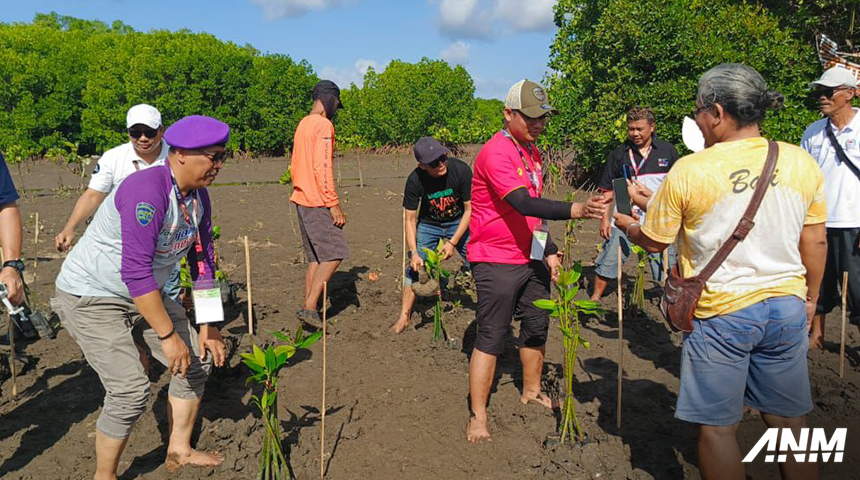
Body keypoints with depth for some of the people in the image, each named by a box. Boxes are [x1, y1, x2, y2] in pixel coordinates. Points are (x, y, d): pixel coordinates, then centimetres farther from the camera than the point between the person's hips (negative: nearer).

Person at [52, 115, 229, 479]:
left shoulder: (198, 198, -2)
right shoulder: (147, 190, -30)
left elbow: (202, 262, 4)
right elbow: (136, 271, -34)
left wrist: (206, 327, 3)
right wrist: (169, 335, -30)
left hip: (142, 295, 9)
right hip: (89, 298, -9)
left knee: (199, 359, 8)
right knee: (131, 390, -15)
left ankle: (179, 450, 23)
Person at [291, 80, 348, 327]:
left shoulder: (302, 125, 19)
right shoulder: (324, 125, -11)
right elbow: (322, 167, -19)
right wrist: (334, 204, -18)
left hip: (301, 200, 10)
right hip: (317, 202, -10)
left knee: (316, 256, 12)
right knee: (335, 253, -7)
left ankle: (307, 306, 13)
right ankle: (310, 306, -8)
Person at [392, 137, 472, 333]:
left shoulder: (461, 170, -28)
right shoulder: (415, 180, -26)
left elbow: (469, 210, -17)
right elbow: (410, 219, -15)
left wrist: (453, 242, -22)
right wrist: (414, 252, -25)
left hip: (458, 223, 0)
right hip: (428, 224, 1)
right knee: (414, 267, -5)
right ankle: (404, 317, 8)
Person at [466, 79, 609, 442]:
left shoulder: (532, 152, 12)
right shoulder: (496, 153, -18)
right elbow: (524, 205, -31)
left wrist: (549, 250, 15)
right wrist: (575, 210, -42)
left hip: (531, 259, 9)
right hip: (497, 261, -8)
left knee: (536, 327, 17)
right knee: (491, 337, -3)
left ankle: (532, 391, 37)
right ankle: (478, 417, 8)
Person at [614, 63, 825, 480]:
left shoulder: (687, 171, -13)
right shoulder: (801, 162, -1)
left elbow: (653, 242, -2)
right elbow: (815, 242, 6)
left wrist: (624, 223, 19)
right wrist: (810, 298, 21)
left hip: (719, 312, -4)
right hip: (787, 309, 5)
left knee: (717, 426, 10)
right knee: (789, 421, 19)